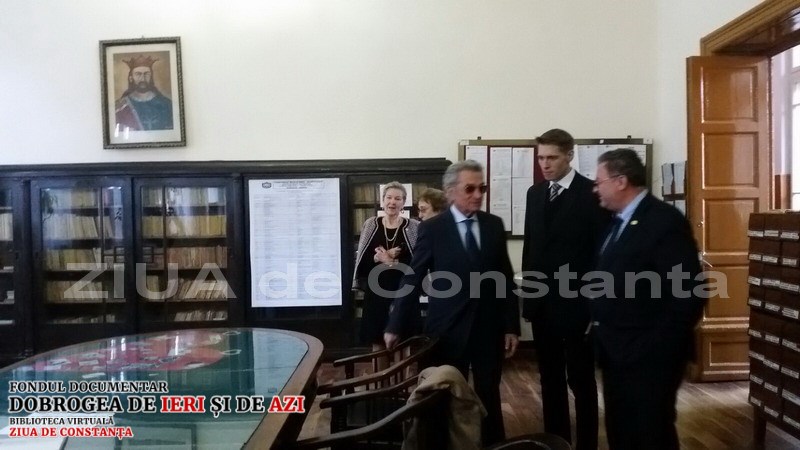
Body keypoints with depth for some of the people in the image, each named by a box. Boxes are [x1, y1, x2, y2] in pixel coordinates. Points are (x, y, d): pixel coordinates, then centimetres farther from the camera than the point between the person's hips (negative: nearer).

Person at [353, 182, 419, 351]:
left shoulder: (413, 227, -2)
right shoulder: (371, 225, 4)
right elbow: (361, 260, 3)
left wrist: (393, 262, -15)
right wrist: (377, 258, -15)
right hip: (376, 294, 2)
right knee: (377, 345, 9)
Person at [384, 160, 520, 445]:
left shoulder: (494, 225, 4)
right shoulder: (432, 229, -5)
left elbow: (506, 278, 6)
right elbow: (412, 280, -4)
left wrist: (512, 325, 3)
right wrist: (395, 327, -4)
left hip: (489, 328, 2)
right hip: (449, 330, -2)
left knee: (490, 397, 13)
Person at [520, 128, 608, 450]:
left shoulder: (591, 193, -9)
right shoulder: (535, 193, 9)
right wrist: (527, 294, 11)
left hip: (577, 303, -5)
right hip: (541, 303, 6)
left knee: (581, 380, 7)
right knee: (550, 380, 14)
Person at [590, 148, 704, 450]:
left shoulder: (665, 221, -16)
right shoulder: (618, 221, 11)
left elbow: (687, 294, -20)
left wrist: (657, 348, -18)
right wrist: (602, 333, 9)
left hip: (648, 357, -8)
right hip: (617, 353, 8)